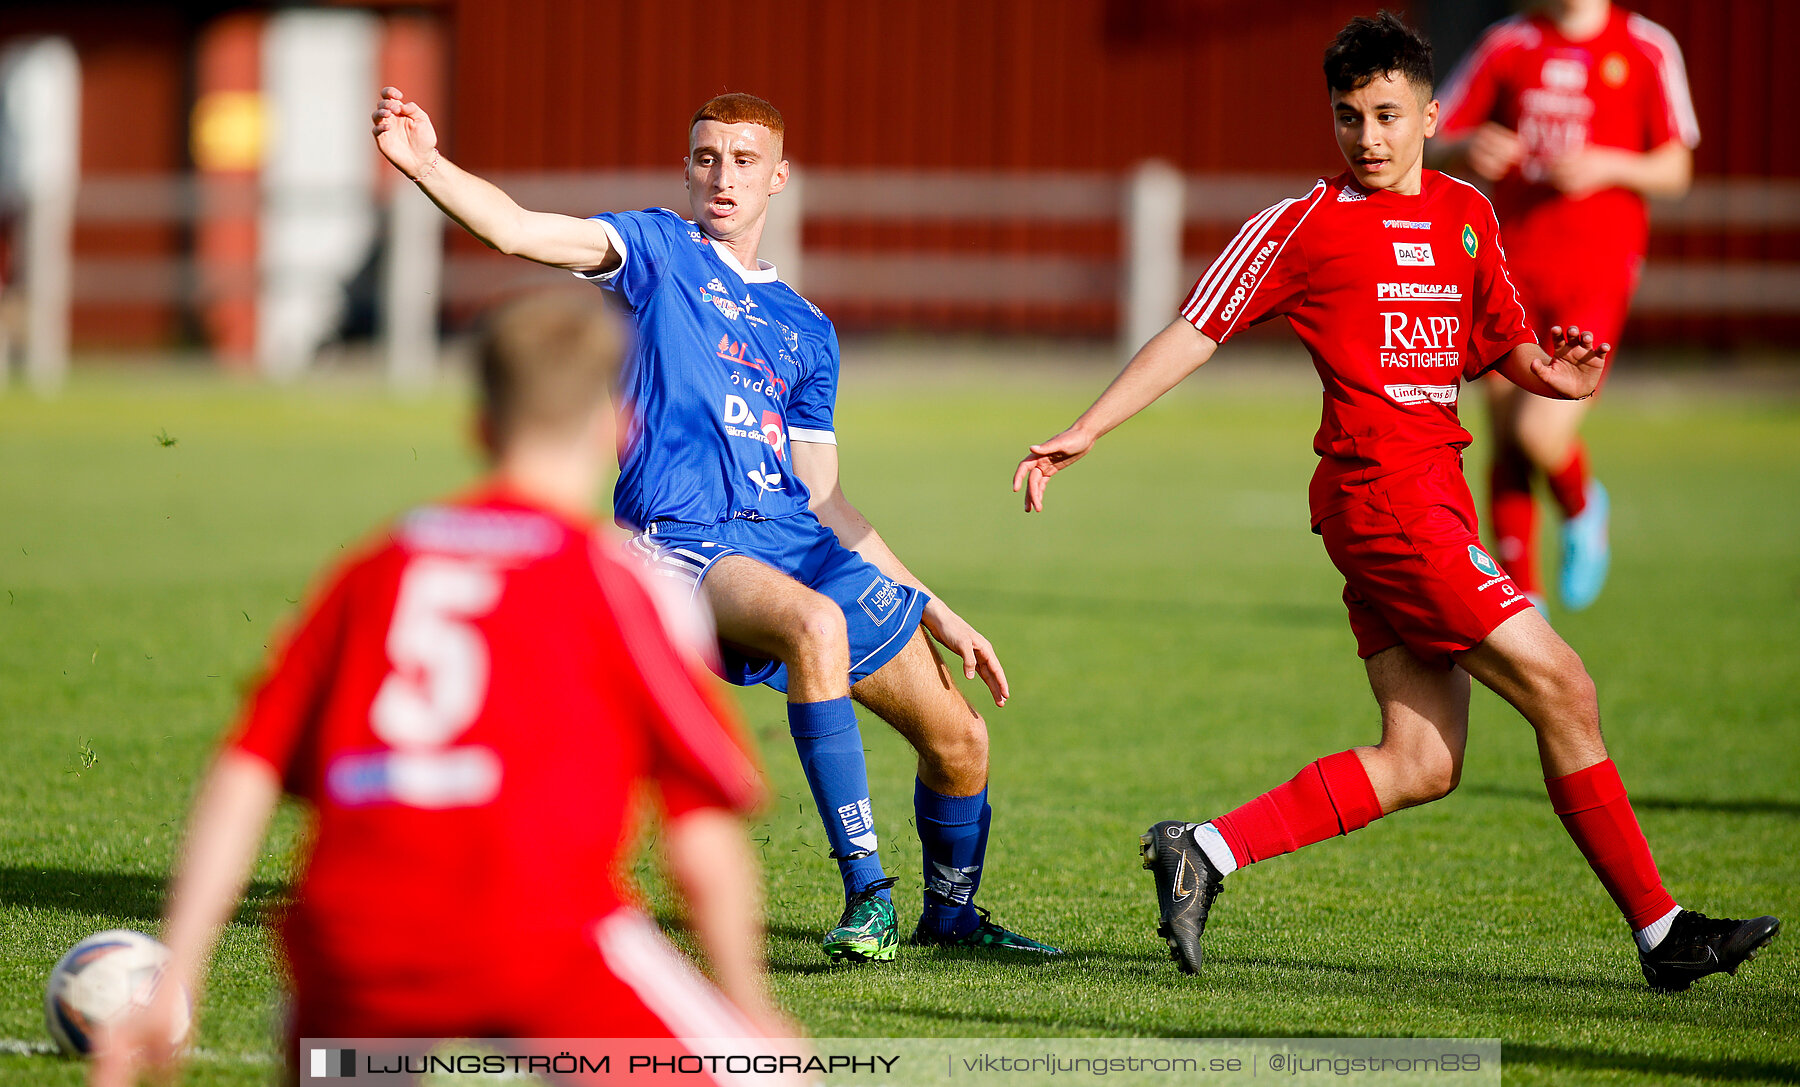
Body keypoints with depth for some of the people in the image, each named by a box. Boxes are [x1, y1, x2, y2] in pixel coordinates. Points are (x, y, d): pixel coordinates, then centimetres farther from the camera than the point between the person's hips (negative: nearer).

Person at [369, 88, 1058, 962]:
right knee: (816, 623, -38)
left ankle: (949, 914, 32)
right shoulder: (661, 251, 9)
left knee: (959, 740, 4)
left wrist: (939, 614, 21)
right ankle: (868, 897, -33)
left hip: (798, 542, 6)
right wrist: (424, 164, -24)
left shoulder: (806, 331, 22)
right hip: (686, 545, -6)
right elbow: (519, 232, -7)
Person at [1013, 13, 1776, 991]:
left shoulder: (1465, 214, 16)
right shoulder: (1304, 225, -3)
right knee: (1562, 691, -7)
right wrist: (1081, 435, -5)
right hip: (1382, 493, -8)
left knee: (1420, 765, 2)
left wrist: (1547, 373, -1)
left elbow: (1503, 344, 23)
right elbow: (1194, 333, 0)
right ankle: (1659, 930, 0)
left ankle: (1205, 852, 4)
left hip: (1430, 496, 8)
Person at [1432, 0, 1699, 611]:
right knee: (1506, 444, 1)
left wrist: (1607, 167, -13)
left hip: (1597, 268, -3)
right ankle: (1520, 592, 14)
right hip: (1512, 265, 3)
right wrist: (1470, 149, -13)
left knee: (1540, 432, -17)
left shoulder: (1647, 50, 2)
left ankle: (1582, 512, 16)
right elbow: (1437, 146, 10)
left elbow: (1676, 171, 5)